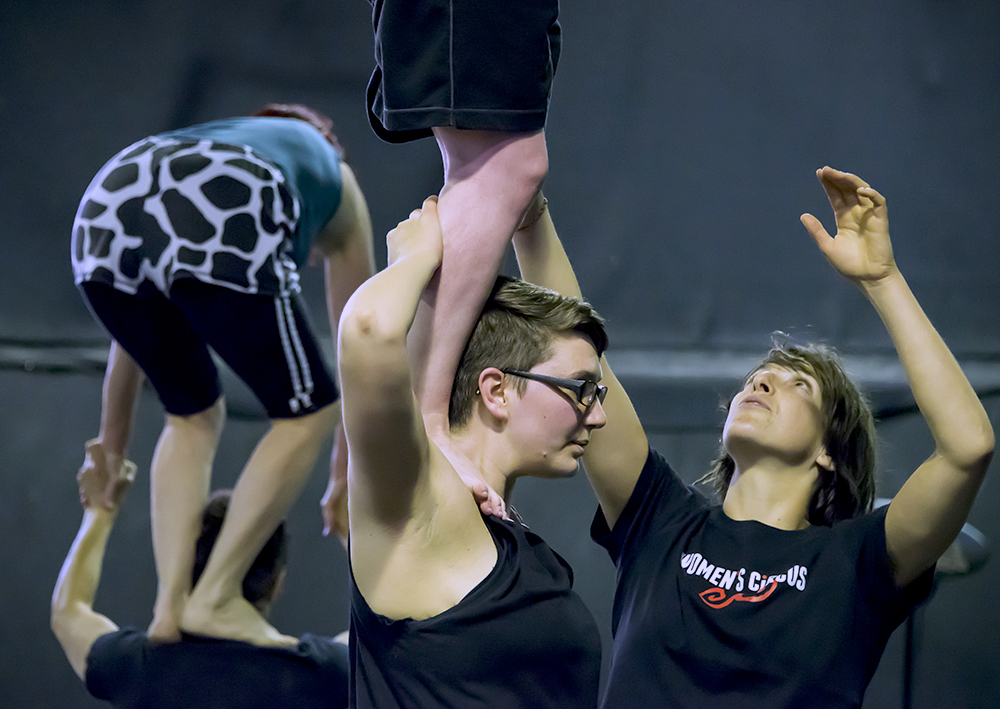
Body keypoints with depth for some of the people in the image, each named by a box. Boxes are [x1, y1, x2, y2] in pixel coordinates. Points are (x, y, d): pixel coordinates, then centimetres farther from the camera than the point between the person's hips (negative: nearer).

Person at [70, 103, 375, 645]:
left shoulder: (201, 145, 46)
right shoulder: (335, 178, 39)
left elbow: (135, 334, 50)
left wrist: (111, 442, 60)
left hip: (107, 220, 5)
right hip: (223, 235, -5)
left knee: (194, 416, 26)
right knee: (306, 413, 14)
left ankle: (169, 605, 12)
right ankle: (216, 598, 5)